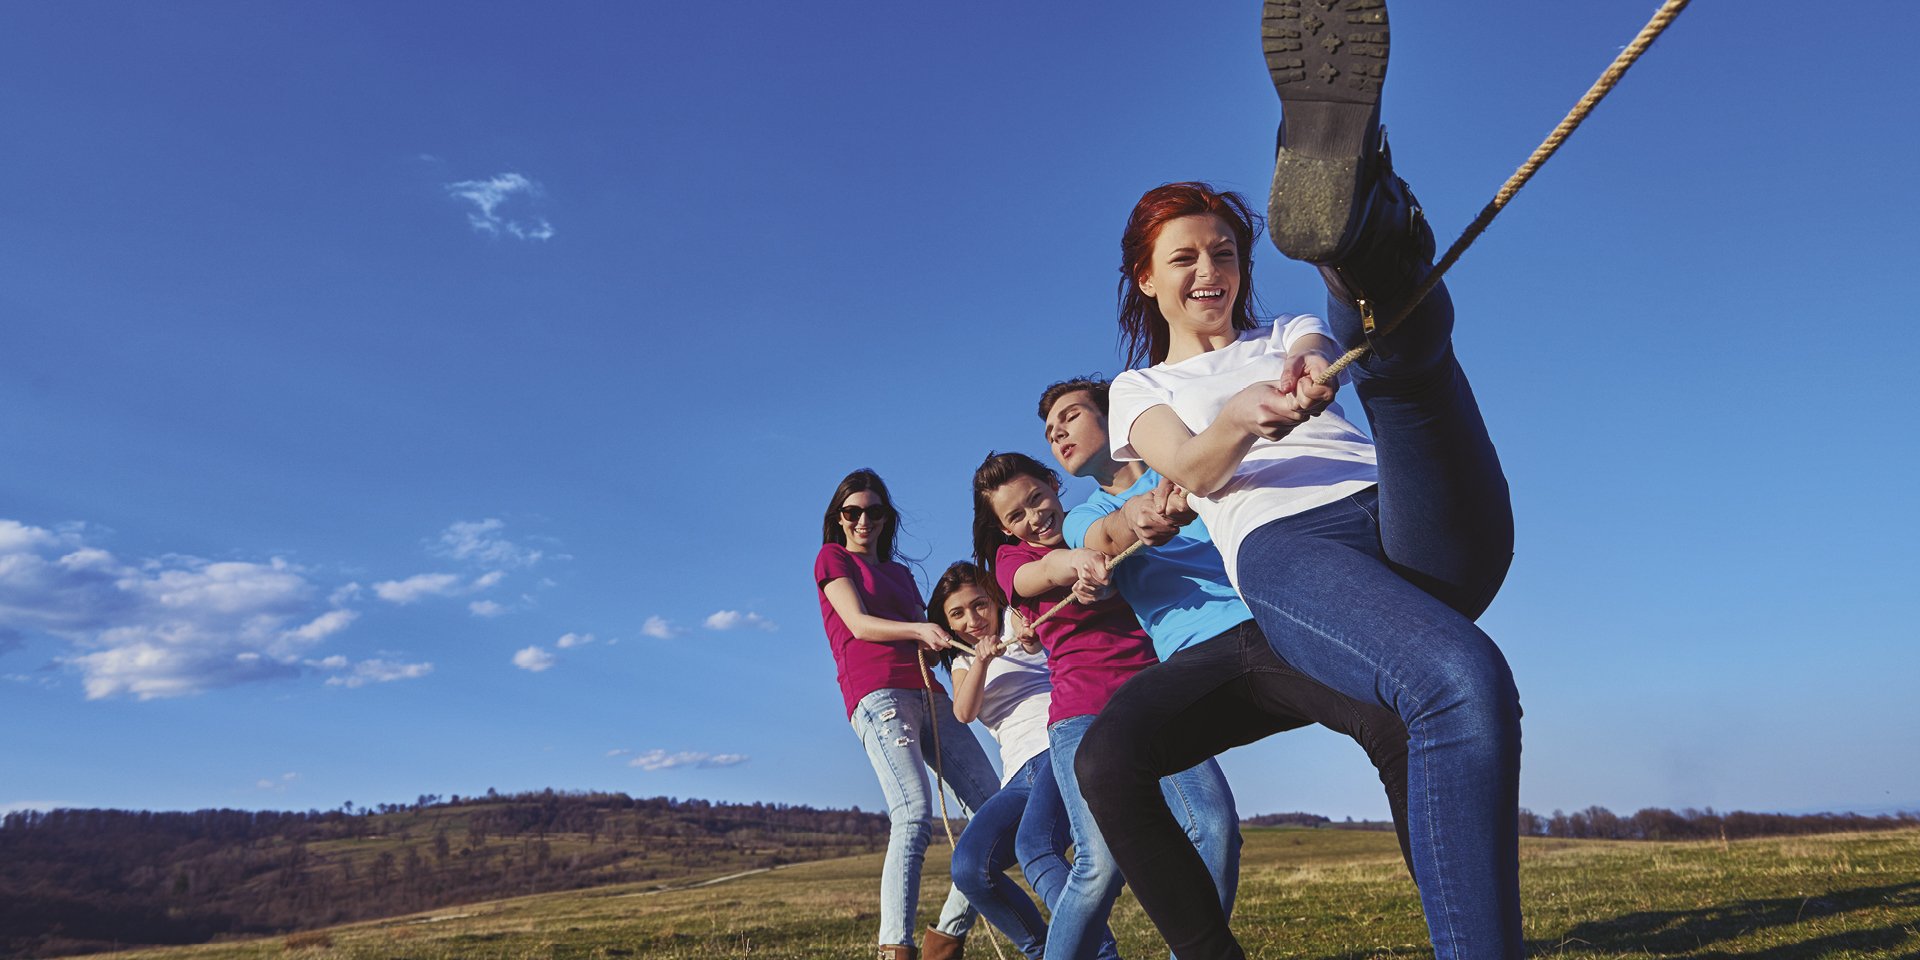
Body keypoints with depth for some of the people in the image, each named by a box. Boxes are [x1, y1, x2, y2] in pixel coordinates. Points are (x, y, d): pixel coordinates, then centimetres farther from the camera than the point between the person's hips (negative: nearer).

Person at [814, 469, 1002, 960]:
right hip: (878, 693, -7)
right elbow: (859, 625, -2)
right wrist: (917, 630, -19)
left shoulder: (900, 572, 30)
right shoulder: (832, 558, 12)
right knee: (915, 814, -25)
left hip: (927, 694, 7)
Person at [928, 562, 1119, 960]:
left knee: (1034, 847, -32)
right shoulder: (962, 661, 25)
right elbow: (964, 712, 3)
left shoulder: (1013, 621, 12)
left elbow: (1032, 628, -14)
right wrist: (980, 661, -16)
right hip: (1021, 775, 5)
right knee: (969, 866, -19)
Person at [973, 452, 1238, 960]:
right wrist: (1076, 560, -38)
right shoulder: (1012, 558, 10)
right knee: (1103, 861, -20)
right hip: (1084, 714, -3)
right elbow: (1043, 572, -14)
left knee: (1217, 830, -17)